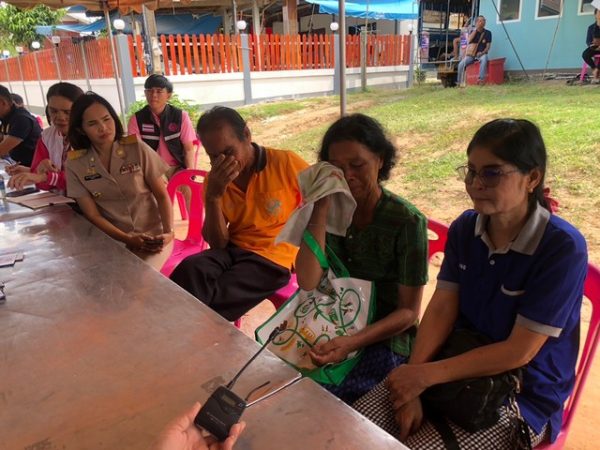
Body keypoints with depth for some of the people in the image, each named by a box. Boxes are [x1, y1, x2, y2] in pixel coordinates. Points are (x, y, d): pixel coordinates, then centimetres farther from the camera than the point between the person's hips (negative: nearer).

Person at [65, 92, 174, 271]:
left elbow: (162, 196, -3)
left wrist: (169, 232, -19)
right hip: (113, 237, 2)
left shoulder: (137, 149, -8)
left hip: (153, 235, -1)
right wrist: (128, 239, -16)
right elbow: (92, 214, -3)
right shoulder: (75, 164, -4)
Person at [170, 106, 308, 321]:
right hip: (233, 249, 4)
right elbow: (218, 243, -2)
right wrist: (213, 196, -17)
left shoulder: (286, 163, -11)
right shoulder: (214, 180, 2)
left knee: (216, 300, -25)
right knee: (189, 270, -27)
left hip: (274, 256, -3)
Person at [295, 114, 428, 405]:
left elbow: (408, 312, -11)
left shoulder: (408, 222, -14)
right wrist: (320, 208, -18)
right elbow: (307, 283, -12)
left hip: (384, 338, -4)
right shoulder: (333, 208, -2)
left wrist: (351, 343, -27)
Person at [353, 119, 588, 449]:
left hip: (523, 395, -4)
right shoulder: (464, 227, -3)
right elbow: (441, 309, -7)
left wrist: (426, 375, -22)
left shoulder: (563, 247, -21)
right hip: (461, 365, 4)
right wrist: (412, 384, -19)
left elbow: (519, 352, -21)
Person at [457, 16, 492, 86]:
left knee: (484, 59, -39)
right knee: (461, 64, -23)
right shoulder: (473, 32, 9)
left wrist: (482, 52, -19)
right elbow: (469, 40, -12)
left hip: (482, 54, -2)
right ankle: (460, 82, -9)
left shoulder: (487, 33, 4)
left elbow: (488, 46, 1)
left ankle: (481, 79, -40)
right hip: (471, 54, 2)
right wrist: (476, 29, -12)